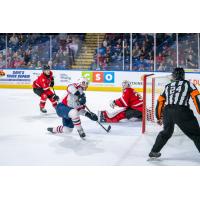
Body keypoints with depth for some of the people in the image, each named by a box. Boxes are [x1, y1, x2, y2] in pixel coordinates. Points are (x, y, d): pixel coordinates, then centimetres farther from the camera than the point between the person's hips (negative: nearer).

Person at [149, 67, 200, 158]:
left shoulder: (167, 86, 26)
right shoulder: (188, 84, 15)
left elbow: (160, 102, 27)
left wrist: (159, 117, 38)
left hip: (167, 112, 4)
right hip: (182, 112, -4)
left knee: (166, 132, 29)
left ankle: (154, 152, 36)